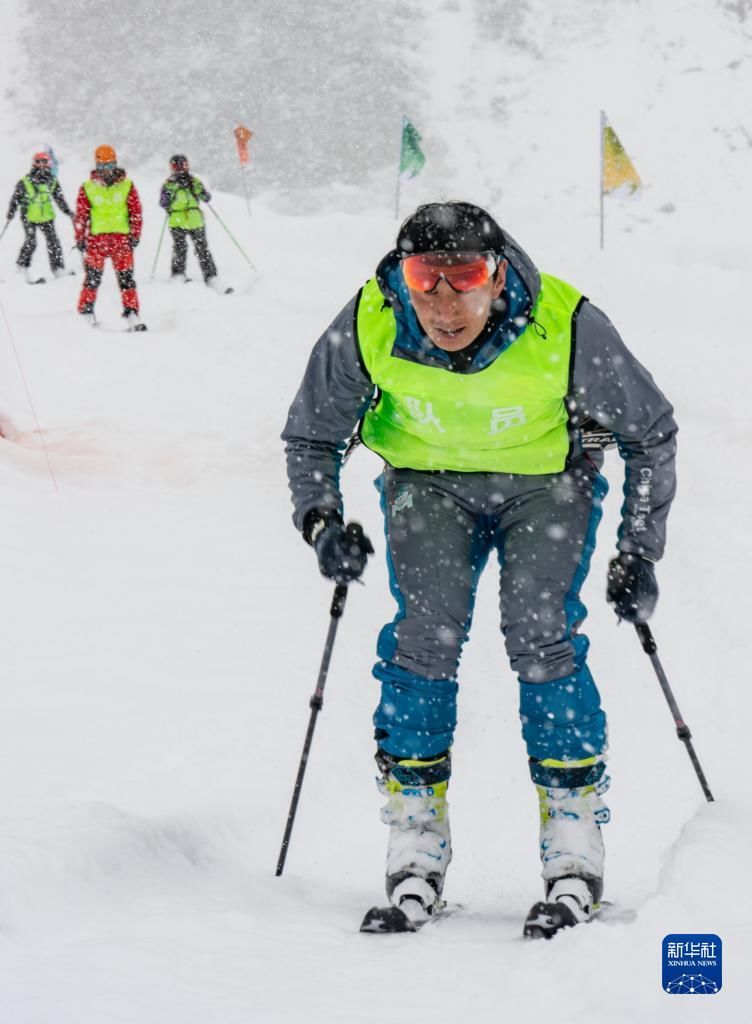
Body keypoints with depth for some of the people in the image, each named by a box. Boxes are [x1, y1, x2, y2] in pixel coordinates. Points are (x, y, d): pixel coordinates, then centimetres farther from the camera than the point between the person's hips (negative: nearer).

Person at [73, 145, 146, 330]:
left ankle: (131, 314, -1)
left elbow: (136, 211, 6)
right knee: (93, 277, 2)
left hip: (121, 237, 1)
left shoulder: (127, 185, 4)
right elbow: (81, 214, 3)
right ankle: (85, 313, 11)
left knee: (126, 277, -1)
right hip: (96, 238, -1)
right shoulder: (87, 188, 2)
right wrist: (80, 238, -1)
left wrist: (135, 234, 0)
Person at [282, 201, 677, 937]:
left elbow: (650, 433, -12)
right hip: (429, 481, 2)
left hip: (547, 480, -1)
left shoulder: (567, 330, -31)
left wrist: (639, 552, -12)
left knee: (541, 637, -17)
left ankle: (574, 862, -8)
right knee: (424, 635, -15)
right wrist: (322, 521, -22)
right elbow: (311, 435, -5)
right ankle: (416, 863, -6)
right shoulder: (366, 330, -26)